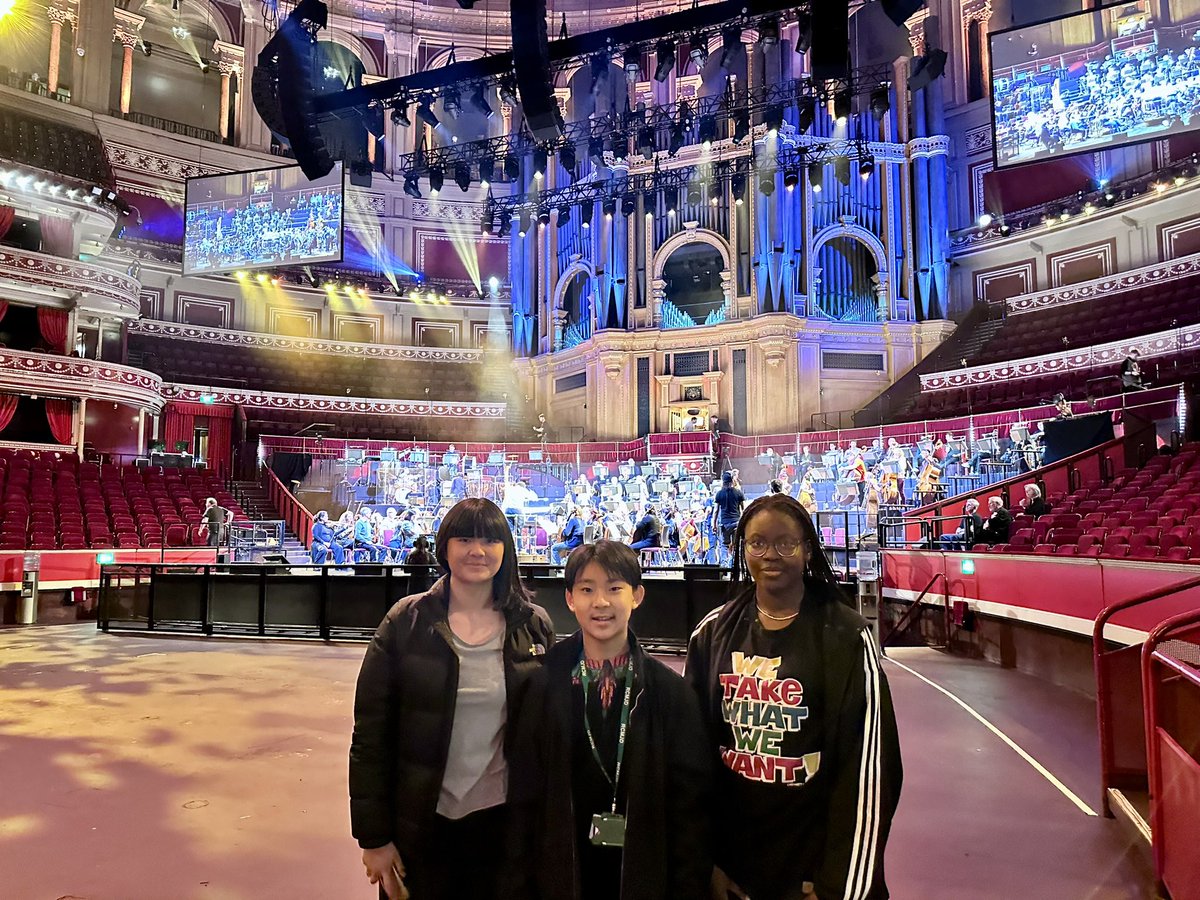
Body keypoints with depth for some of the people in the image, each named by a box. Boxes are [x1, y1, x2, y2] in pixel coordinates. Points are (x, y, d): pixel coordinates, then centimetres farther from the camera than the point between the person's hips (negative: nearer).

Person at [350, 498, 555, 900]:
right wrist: (373, 836, -6)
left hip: (503, 820, 1)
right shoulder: (406, 622, -8)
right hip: (420, 825, -1)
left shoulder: (534, 626, -3)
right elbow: (370, 732, -6)